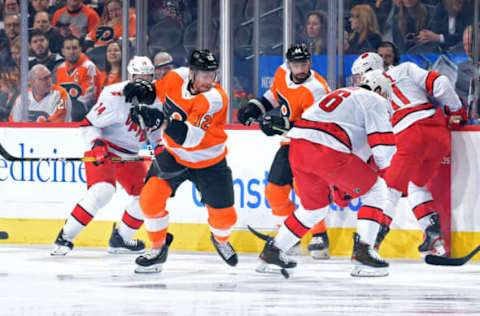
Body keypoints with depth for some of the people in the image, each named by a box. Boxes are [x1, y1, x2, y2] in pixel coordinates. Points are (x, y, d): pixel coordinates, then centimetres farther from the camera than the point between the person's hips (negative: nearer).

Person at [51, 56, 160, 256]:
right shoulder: (115, 96, -22)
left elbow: (155, 128, 17)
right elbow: (88, 124, -17)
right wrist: (96, 144, -31)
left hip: (129, 156, 8)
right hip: (102, 149, -8)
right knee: (103, 190, -28)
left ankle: (120, 239, 22)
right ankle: (65, 238, -22)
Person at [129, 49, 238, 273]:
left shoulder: (214, 99, -29)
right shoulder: (176, 78, -14)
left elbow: (189, 138, -37)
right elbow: (157, 90, 12)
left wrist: (162, 120, -46)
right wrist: (140, 90, -7)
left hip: (208, 163, -3)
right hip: (174, 155, 3)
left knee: (224, 216, 2)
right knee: (150, 198, -16)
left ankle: (220, 240, 39)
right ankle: (158, 249, 3)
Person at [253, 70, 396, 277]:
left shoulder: (340, 95, 35)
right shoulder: (374, 101, 10)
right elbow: (383, 144, 0)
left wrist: (339, 186, 41)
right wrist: (381, 166, 22)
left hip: (297, 146, 8)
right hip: (328, 151, -8)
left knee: (316, 206, 27)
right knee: (375, 190, 8)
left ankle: (272, 252, 27)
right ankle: (363, 251, -1)